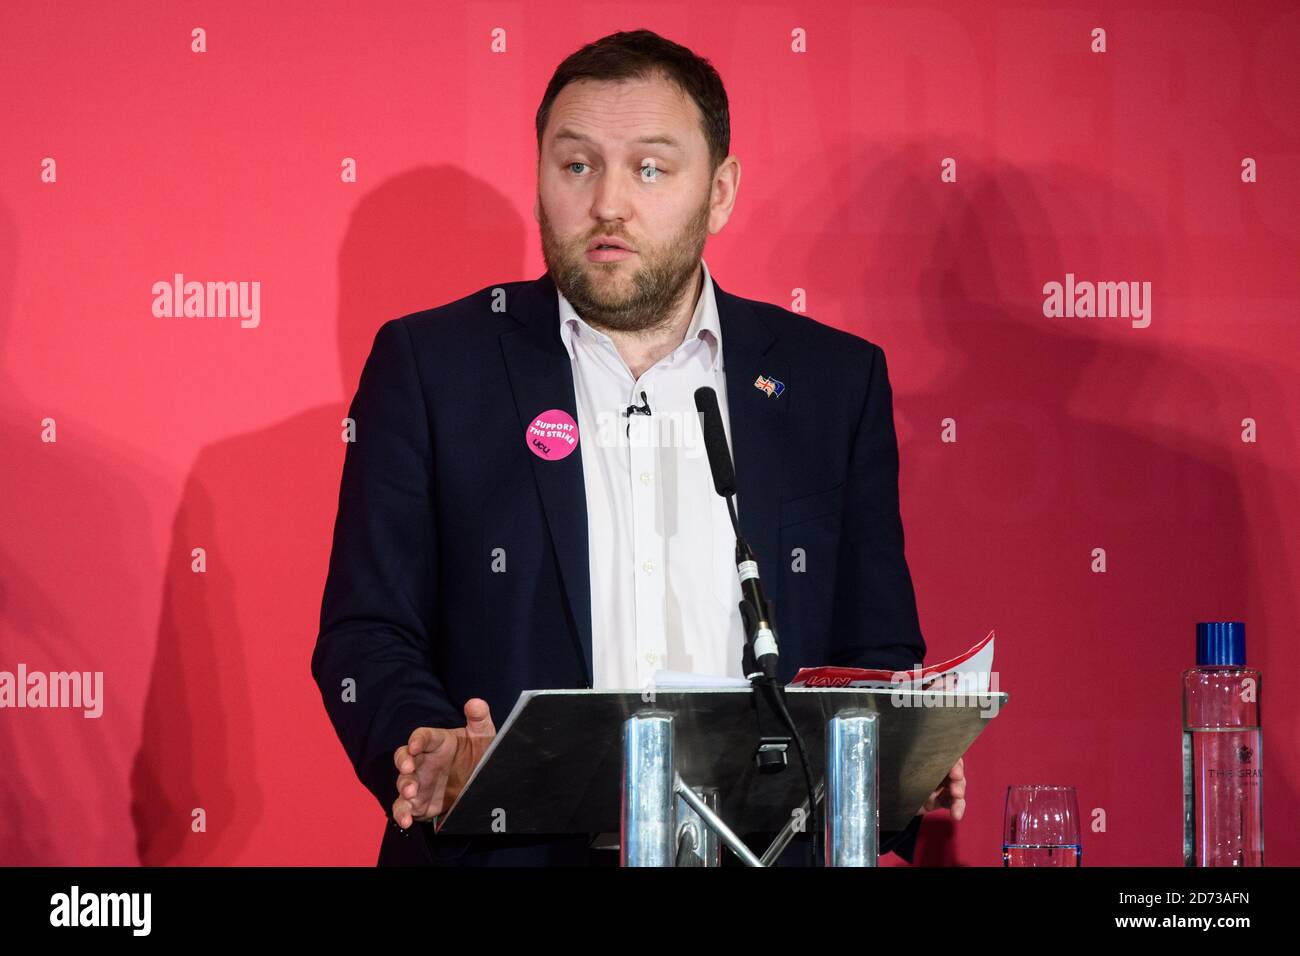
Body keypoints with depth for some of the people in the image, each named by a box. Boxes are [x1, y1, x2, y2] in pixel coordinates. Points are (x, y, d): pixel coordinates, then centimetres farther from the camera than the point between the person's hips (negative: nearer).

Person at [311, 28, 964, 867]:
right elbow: (366, 635, 4)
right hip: (509, 849, -1)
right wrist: (440, 761, -16)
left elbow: (877, 650, 14)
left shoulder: (834, 381, 11)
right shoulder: (430, 365, 6)